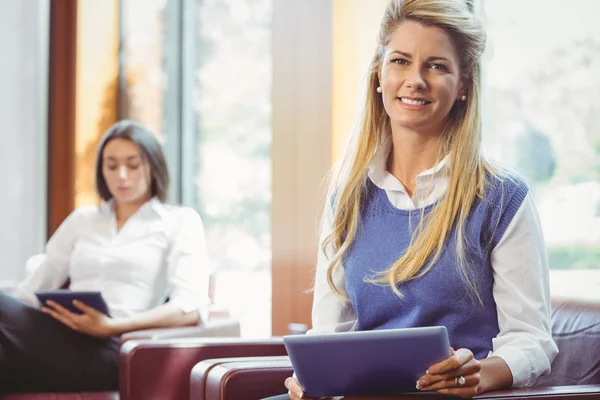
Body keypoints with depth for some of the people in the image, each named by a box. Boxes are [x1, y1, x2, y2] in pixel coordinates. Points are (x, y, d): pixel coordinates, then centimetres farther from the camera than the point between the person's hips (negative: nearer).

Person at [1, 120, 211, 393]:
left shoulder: (181, 221, 12)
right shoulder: (81, 220, 26)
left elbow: (191, 307, -3)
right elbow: (32, 289, 22)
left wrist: (113, 326, -18)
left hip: (111, 349, -4)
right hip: (65, 341, 5)